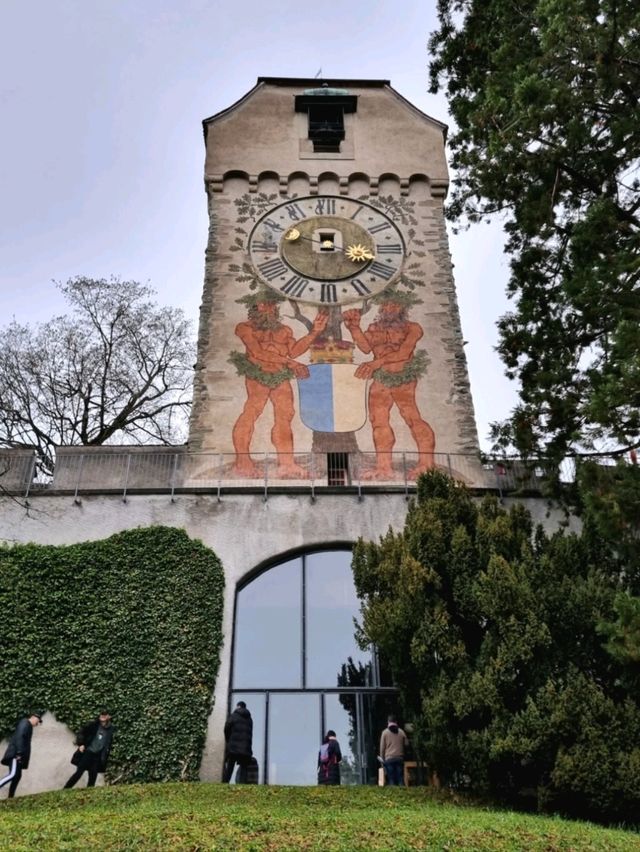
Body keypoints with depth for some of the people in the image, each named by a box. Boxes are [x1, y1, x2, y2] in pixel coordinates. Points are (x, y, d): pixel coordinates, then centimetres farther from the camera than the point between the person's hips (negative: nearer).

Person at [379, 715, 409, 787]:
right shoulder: (401, 732, 5)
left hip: (389, 758, -2)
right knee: (400, 778, 5)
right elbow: (406, 744, 12)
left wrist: (382, 758, 9)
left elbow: (382, 747, 0)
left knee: (391, 779, 0)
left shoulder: (385, 732, 0)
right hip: (400, 758, 2)